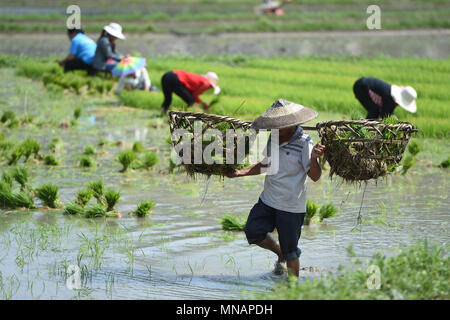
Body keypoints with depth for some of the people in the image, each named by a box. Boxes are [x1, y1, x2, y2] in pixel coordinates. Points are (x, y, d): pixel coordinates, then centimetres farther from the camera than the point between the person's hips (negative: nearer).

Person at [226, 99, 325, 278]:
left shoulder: (304, 143, -15)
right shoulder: (273, 140, 4)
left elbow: (315, 177, -19)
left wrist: (313, 158, -37)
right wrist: (242, 173, 10)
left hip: (291, 207, -6)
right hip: (268, 201, 6)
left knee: (290, 252, 0)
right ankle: (280, 254, 25)